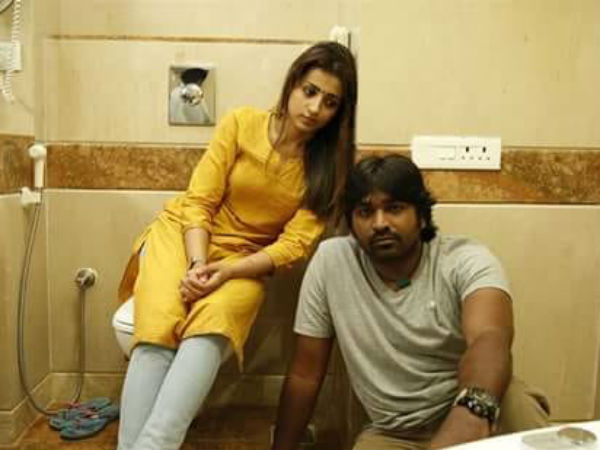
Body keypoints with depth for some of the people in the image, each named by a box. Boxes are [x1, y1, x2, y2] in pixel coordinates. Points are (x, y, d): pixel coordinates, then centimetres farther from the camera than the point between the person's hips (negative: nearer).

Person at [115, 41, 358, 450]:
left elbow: (295, 243, -11)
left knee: (213, 325, -33)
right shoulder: (241, 124, -7)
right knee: (158, 330, -28)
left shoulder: (330, 166, -5)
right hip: (183, 235, 0)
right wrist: (198, 264, -22)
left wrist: (227, 271, -23)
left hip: (245, 260, 0)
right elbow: (199, 201, -7)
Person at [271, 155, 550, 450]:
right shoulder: (330, 261, -11)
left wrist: (473, 410, -57)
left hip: (469, 414, -2)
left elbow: (490, 339, -36)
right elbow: (305, 374, -4)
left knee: (515, 401, -32)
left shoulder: (467, 260, -15)